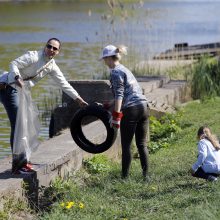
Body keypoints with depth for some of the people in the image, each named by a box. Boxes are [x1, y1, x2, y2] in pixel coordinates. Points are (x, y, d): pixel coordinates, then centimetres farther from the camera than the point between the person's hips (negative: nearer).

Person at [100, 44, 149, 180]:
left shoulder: (115, 72, -5)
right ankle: (146, 175, 10)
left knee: (126, 146, 0)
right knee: (142, 144, 10)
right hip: (144, 107, 8)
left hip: (131, 110, -8)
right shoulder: (125, 69, 22)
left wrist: (116, 116, -17)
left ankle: (125, 176, 3)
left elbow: (119, 94, -14)